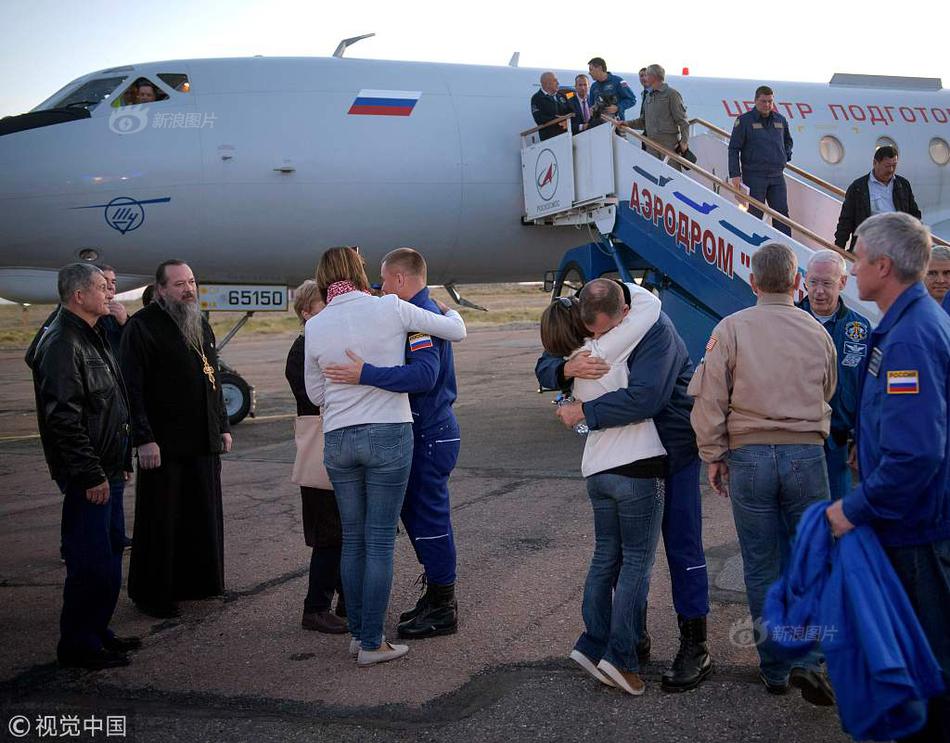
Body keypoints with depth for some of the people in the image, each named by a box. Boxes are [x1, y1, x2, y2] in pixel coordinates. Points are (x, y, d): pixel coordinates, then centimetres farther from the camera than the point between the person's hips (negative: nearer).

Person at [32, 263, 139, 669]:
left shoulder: (91, 339, 16)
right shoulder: (62, 344, -17)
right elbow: (63, 417, -22)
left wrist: (119, 462, 20)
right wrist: (90, 475, -22)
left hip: (106, 470, 10)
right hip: (88, 475, -10)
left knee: (110, 550, 16)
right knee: (91, 559, -5)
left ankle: (97, 632, 28)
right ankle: (77, 644, 6)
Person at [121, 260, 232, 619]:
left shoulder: (201, 325, 16)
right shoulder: (142, 325, -9)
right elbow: (133, 386, -15)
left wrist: (223, 426, 18)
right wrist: (144, 438, -20)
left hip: (204, 442, 7)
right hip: (163, 443, -7)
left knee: (204, 515, 13)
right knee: (161, 520, 0)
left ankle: (196, 582, 26)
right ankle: (152, 594, 10)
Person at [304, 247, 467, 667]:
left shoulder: (315, 327, 1)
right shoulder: (390, 309, -7)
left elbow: (315, 394, 11)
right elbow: (456, 331, 2)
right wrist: (449, 311, 24)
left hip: (337, 439, 3)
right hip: (388, 435, -3)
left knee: (352, 539, 14)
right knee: (380, 541, 1)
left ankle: (357, 633, 21)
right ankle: (372, 643, 5)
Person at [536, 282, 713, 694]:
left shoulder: (657, 331, -27)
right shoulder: (589, 329, -6)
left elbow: (643, 397, -37)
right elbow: (544, 368, -5)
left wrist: (584, 412, -28)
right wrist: (567, 368, -29)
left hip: (674, 445, -6)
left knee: (681, 545, -4)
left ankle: (695, 648, 5)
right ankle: (634, 639, 24)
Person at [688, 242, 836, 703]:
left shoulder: (731, 329, -4)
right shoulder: (817, 332, 4)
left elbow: (709, 399, -7)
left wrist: (713, 456, 2)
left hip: (748, 456, -1)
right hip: (807, 455, 1)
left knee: (762, 567, 9)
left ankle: (774, 669, 17)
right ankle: (808, 660, -3)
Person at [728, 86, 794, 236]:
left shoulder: (780, 120, 10)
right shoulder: (744, 121, -5)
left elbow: (788, 141, 29)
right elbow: (733, 149, -6)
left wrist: (786, 155, 10)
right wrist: (735, 174, -12)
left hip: (777, 176, 4)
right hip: (753, 176, -4)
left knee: (782, 212, 2)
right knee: (755, 214, 0)